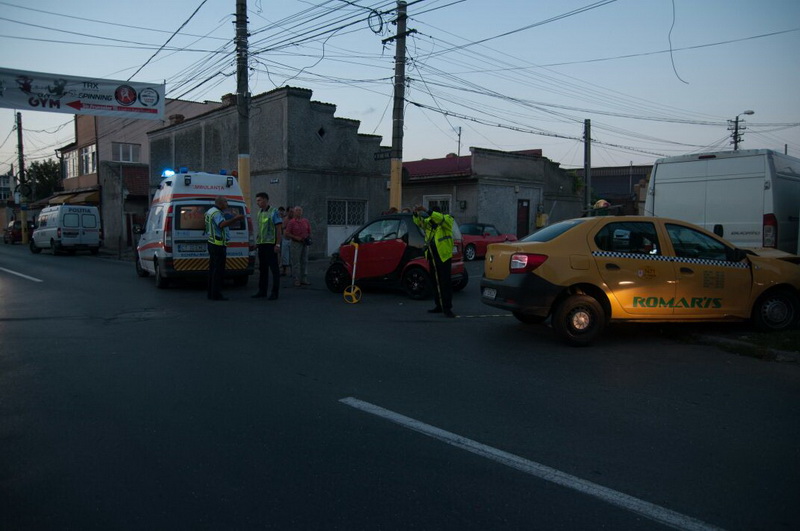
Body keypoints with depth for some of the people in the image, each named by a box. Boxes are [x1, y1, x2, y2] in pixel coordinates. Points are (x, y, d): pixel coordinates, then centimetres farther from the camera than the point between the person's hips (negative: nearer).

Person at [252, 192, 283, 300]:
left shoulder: (274, 212, -6)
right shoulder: (259, 213, 16)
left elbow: (279, 229, -10)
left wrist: (278, 244, -16)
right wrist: (256, 242, 17)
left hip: (271, 244, -8)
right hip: (261, 244, 8)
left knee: (274, 268, -5)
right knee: (262, 268, 12)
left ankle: (274, 292, -3)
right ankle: (262, 291, 19)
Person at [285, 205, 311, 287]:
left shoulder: (306, 221, 10)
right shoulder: (291, 222, -4)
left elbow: (309, 231, 20)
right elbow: (287, 233, -6)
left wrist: (309, 238, 2)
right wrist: (296, 237, -14)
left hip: (305, 243, 5)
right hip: (296, 243, -5)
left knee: (305, 262, 8)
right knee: (296, 262, -3)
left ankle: (304, 279, 15)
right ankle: (297, 280, 0)